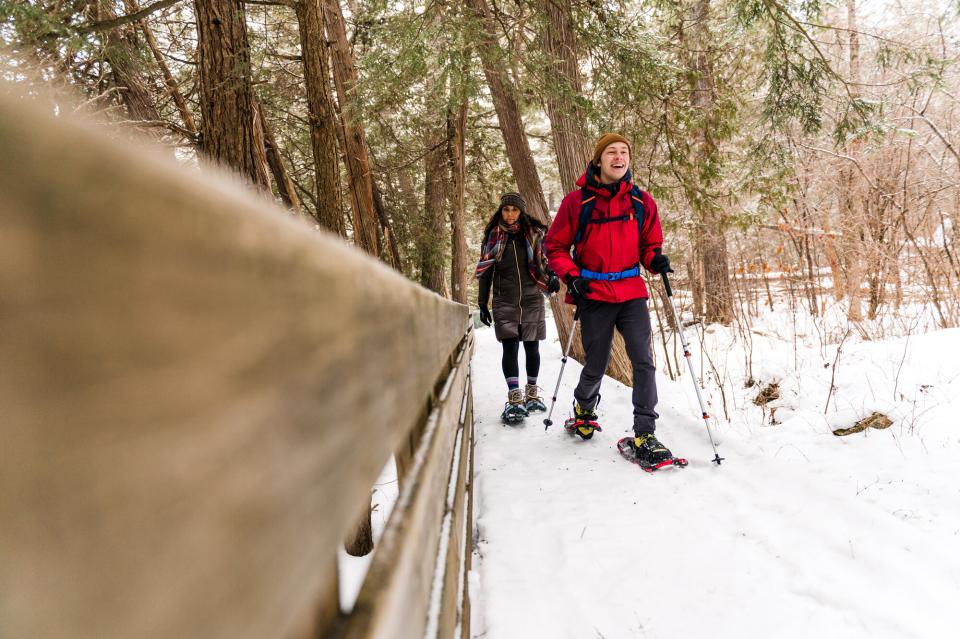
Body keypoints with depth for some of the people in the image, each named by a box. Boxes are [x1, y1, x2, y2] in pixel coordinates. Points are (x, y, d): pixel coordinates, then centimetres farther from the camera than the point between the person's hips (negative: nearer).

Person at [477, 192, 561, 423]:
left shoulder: (535, 233, 5)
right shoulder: (493, 236, 5)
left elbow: (544, 263, 11)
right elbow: (485, 271, 9)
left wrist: (553, 278, -12)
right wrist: (482, 303, 6)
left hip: (532, 299, 1)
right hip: (504, 301, -1)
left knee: (532, 347, 7)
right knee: (510, 346, -11)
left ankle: (531, 393, 23)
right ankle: (514, 399, -13)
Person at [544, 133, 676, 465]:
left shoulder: (642, 202, 5)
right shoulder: (577, 201, -2)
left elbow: (649, 245, 16)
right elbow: (555, 246, 4)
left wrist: (656, 260, -7)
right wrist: (572, 277, -11)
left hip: (632, 294, 2)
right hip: (594, 296, -2)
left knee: (644, 361, -11)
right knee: (595, 367, 8)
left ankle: (644, 436, -5)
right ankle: (583, 410, 41)